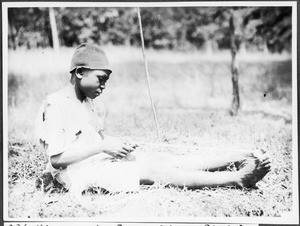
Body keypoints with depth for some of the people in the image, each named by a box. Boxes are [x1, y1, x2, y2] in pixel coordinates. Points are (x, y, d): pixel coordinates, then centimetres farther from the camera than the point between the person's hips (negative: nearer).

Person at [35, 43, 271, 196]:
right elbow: (56, 158, -19)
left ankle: (240, 158, -13)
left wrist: (119, 144, 1)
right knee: (152, 171, -22)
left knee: (163, 159, -7)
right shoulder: (55, 105, -14)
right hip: (80, 173, -9)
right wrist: (103, 146, -19)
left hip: (102, 160, 9)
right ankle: (236, 179, -29)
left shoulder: (87, 102, 16)